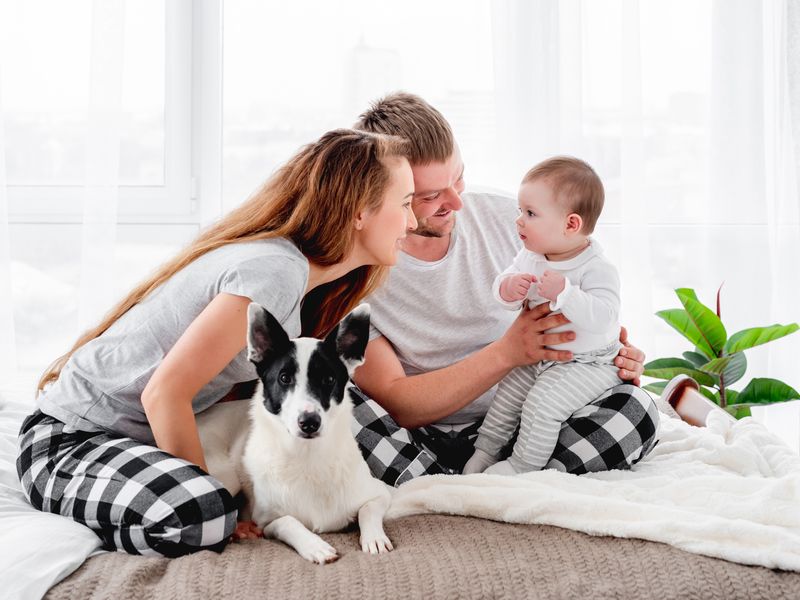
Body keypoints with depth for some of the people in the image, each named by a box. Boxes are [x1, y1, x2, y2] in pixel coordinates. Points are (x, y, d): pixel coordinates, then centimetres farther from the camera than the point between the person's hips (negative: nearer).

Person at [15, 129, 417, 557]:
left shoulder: (299, 269, 5)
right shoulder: (274, 270, -25)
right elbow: (164, 393, -25)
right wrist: (209, 495, -17)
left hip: (147, 433, 9)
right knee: (201, 519, -34)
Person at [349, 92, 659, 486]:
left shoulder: (508, 219, 1)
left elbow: (568, 320, 14)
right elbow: (392, 404, -14)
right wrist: (508, 353, -23)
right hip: (418, 443, -2)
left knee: (635, 405, -23)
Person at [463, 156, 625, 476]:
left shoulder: (597, 270, -24)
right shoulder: (530, 256, -2)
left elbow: (602, 317, -36)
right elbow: (501, 290, 2)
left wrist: (563, 293, -44)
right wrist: (508, 288, -22)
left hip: (588, 363, -8)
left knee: (542, 402, -20)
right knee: (508, 392, 11)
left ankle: (523, 464, -2)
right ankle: (485, 450, 27)